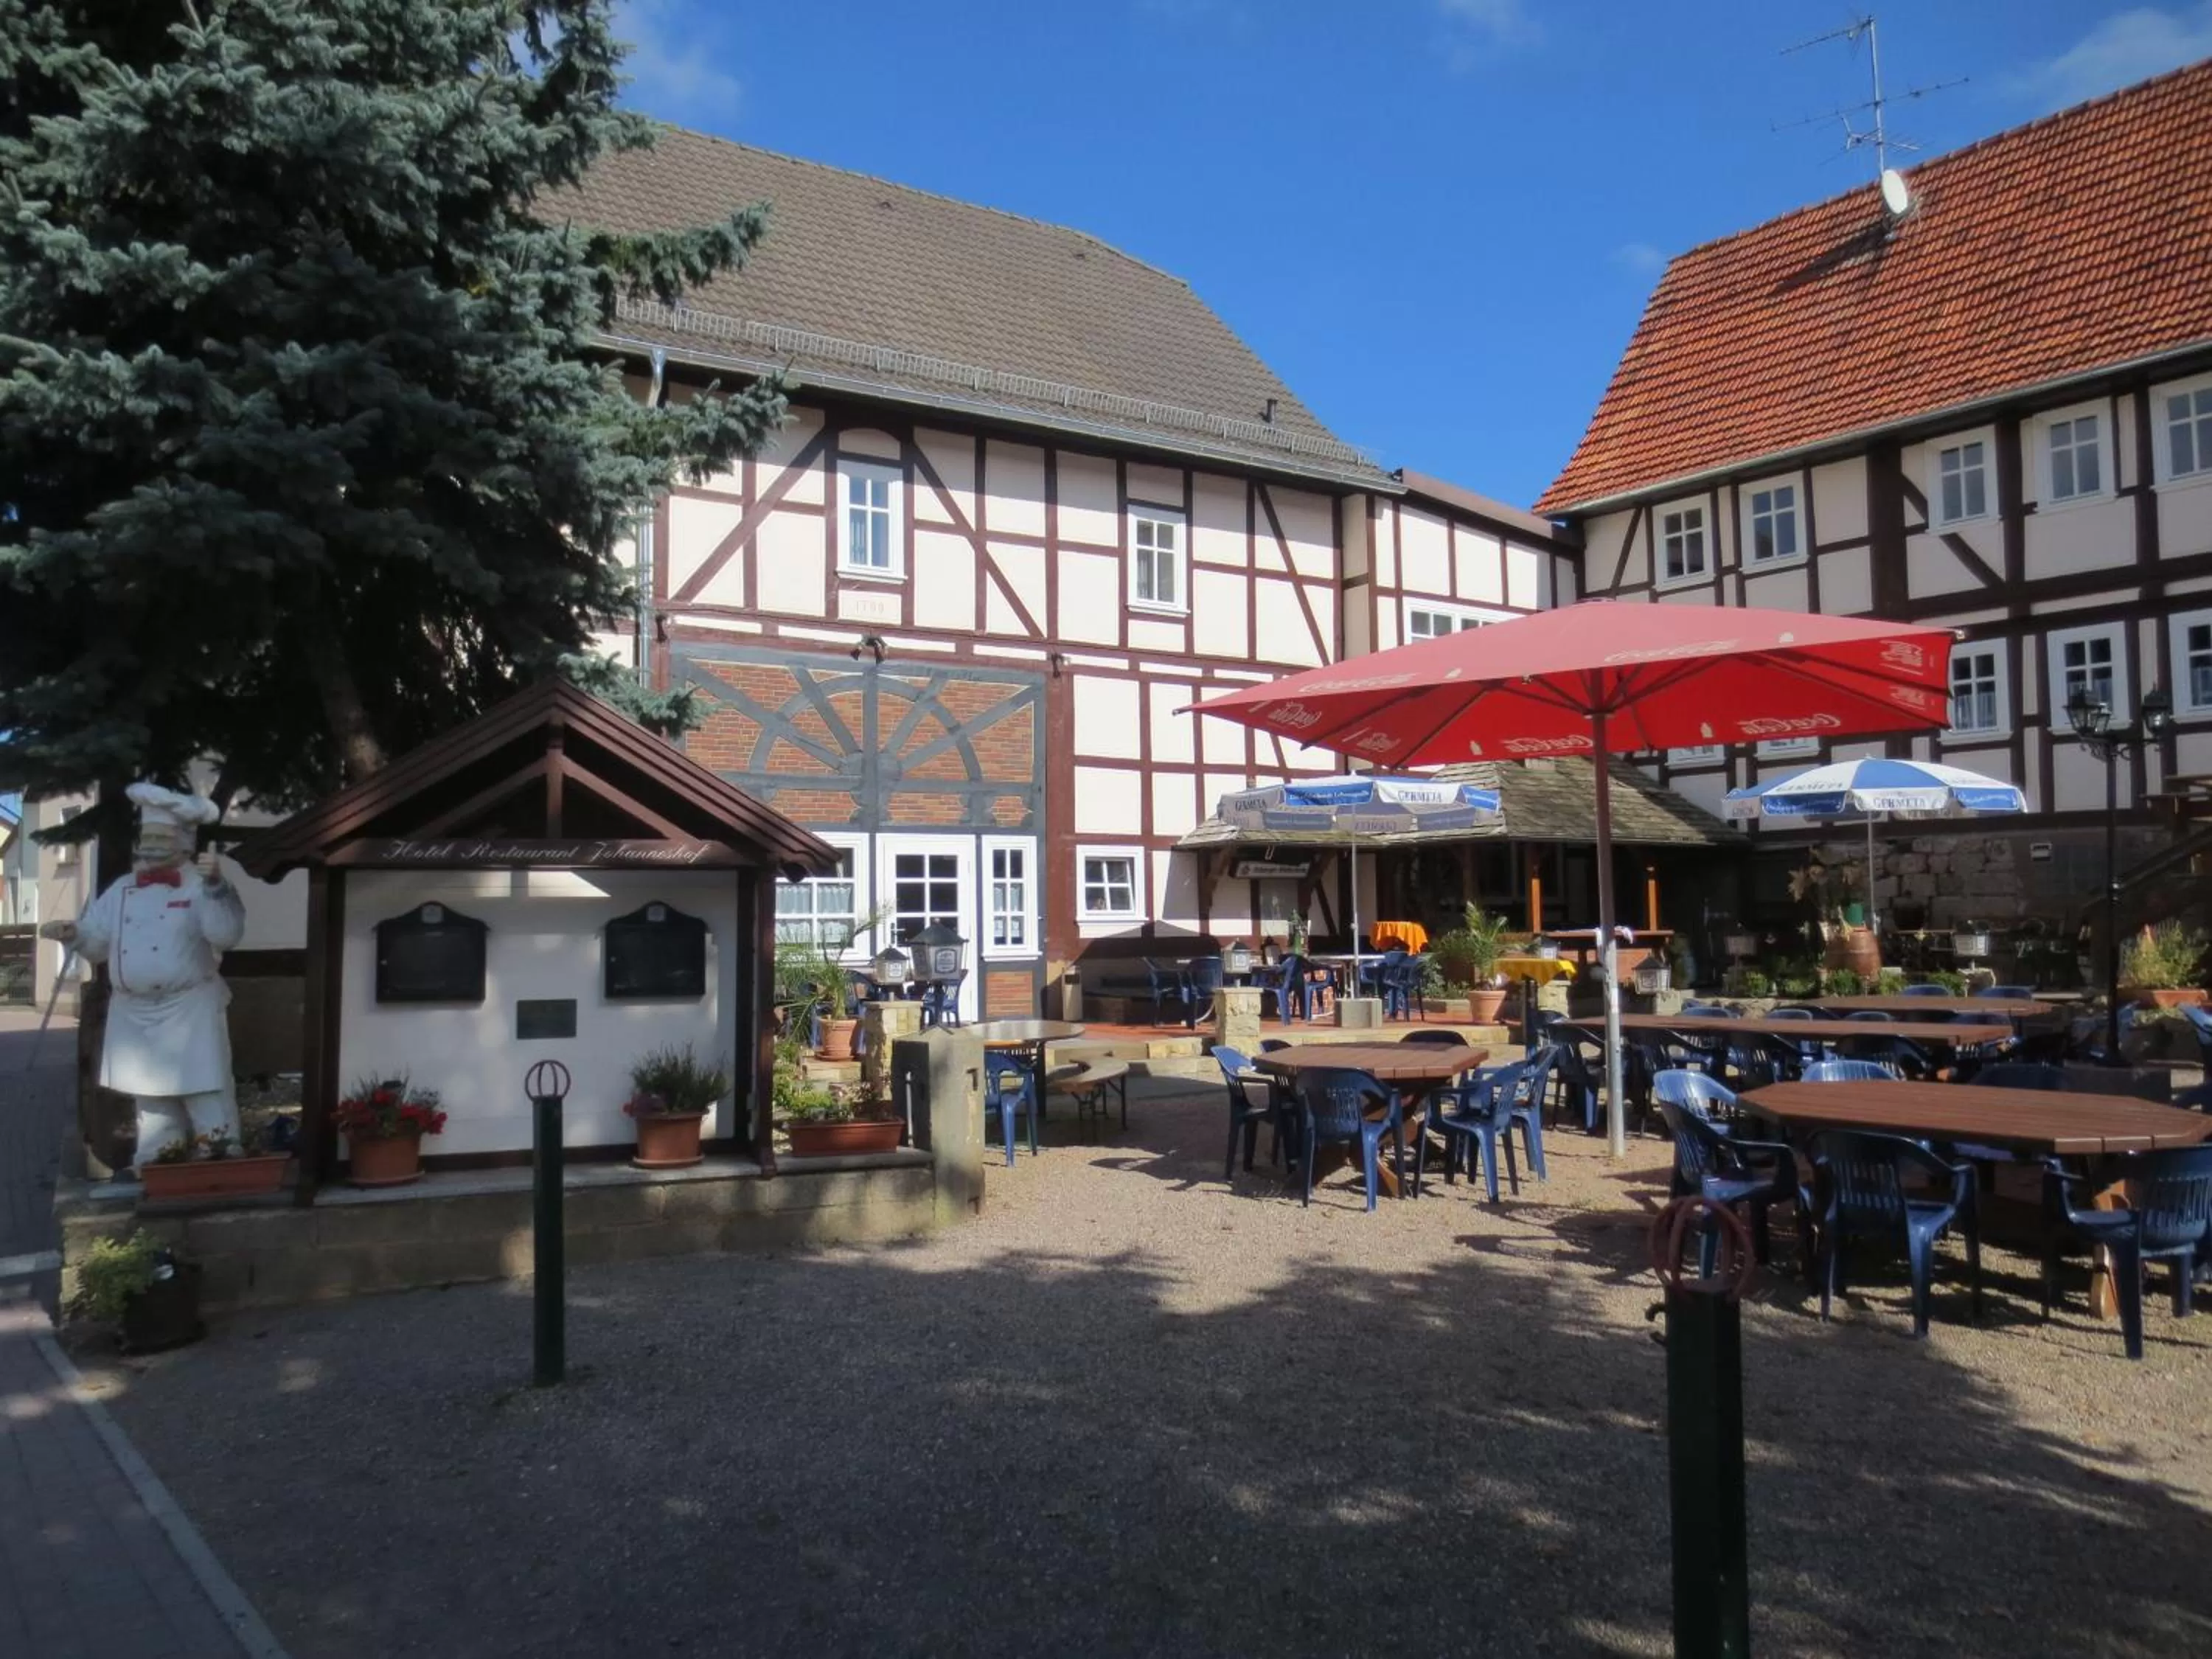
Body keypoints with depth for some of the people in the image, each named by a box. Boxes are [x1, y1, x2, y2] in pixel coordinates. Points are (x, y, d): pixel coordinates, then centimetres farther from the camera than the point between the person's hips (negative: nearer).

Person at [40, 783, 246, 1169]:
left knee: (209, 1104, -7)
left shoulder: (202, 886, -4)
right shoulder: (121, 890, 12)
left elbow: (226, 935, -19)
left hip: (190, 1011, -6)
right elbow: (98, 944, 14)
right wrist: (74, 934, -7)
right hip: (135, 1015, 6)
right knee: (152, 1107, 17)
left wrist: (215, 886, -30)